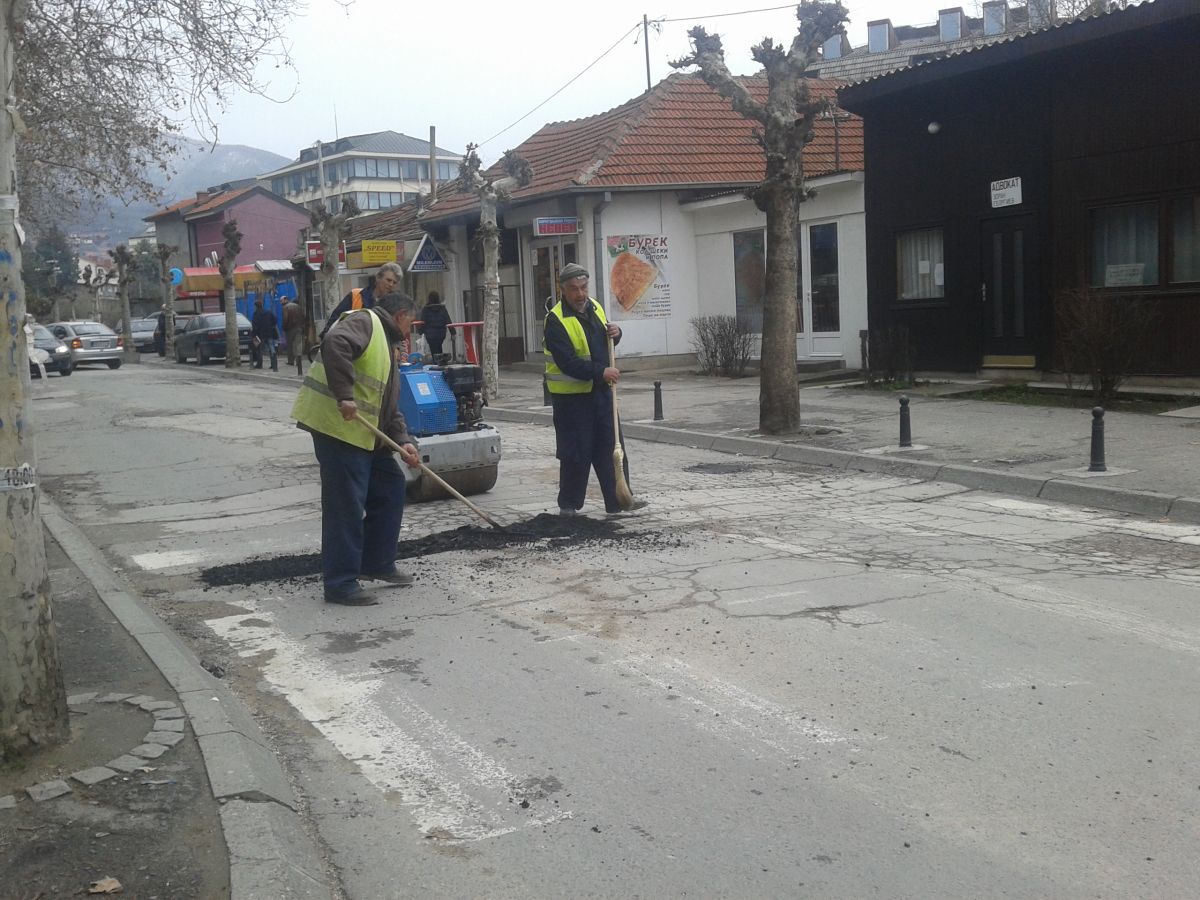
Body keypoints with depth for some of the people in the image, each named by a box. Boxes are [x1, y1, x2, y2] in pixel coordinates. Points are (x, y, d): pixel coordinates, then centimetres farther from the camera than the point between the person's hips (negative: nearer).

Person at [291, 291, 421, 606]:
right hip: (337, 426, -11)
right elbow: (335, 345, -28)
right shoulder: (364, 321, -5)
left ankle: (378, 564, 29)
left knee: (391, 487, 17)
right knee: (346, 505, -8)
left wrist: (403, 441, 6)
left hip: (365, 433, 11)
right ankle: (340, 584, -2)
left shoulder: (386, 346, 24)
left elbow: (390, 406, 21)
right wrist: (345, 396, -32)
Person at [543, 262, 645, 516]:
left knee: (610, 447, 8)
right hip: (571, 395, -7)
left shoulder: (595, 308, 9)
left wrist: (615, 333, -1)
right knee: (576, 453, -1)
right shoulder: (556, 320, -15)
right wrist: (601, 372, -29)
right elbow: (567, 362, -23)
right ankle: (568, 505, 12)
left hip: (600, 391, 7)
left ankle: (618, 500, 15)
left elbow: (605, 344, 22)